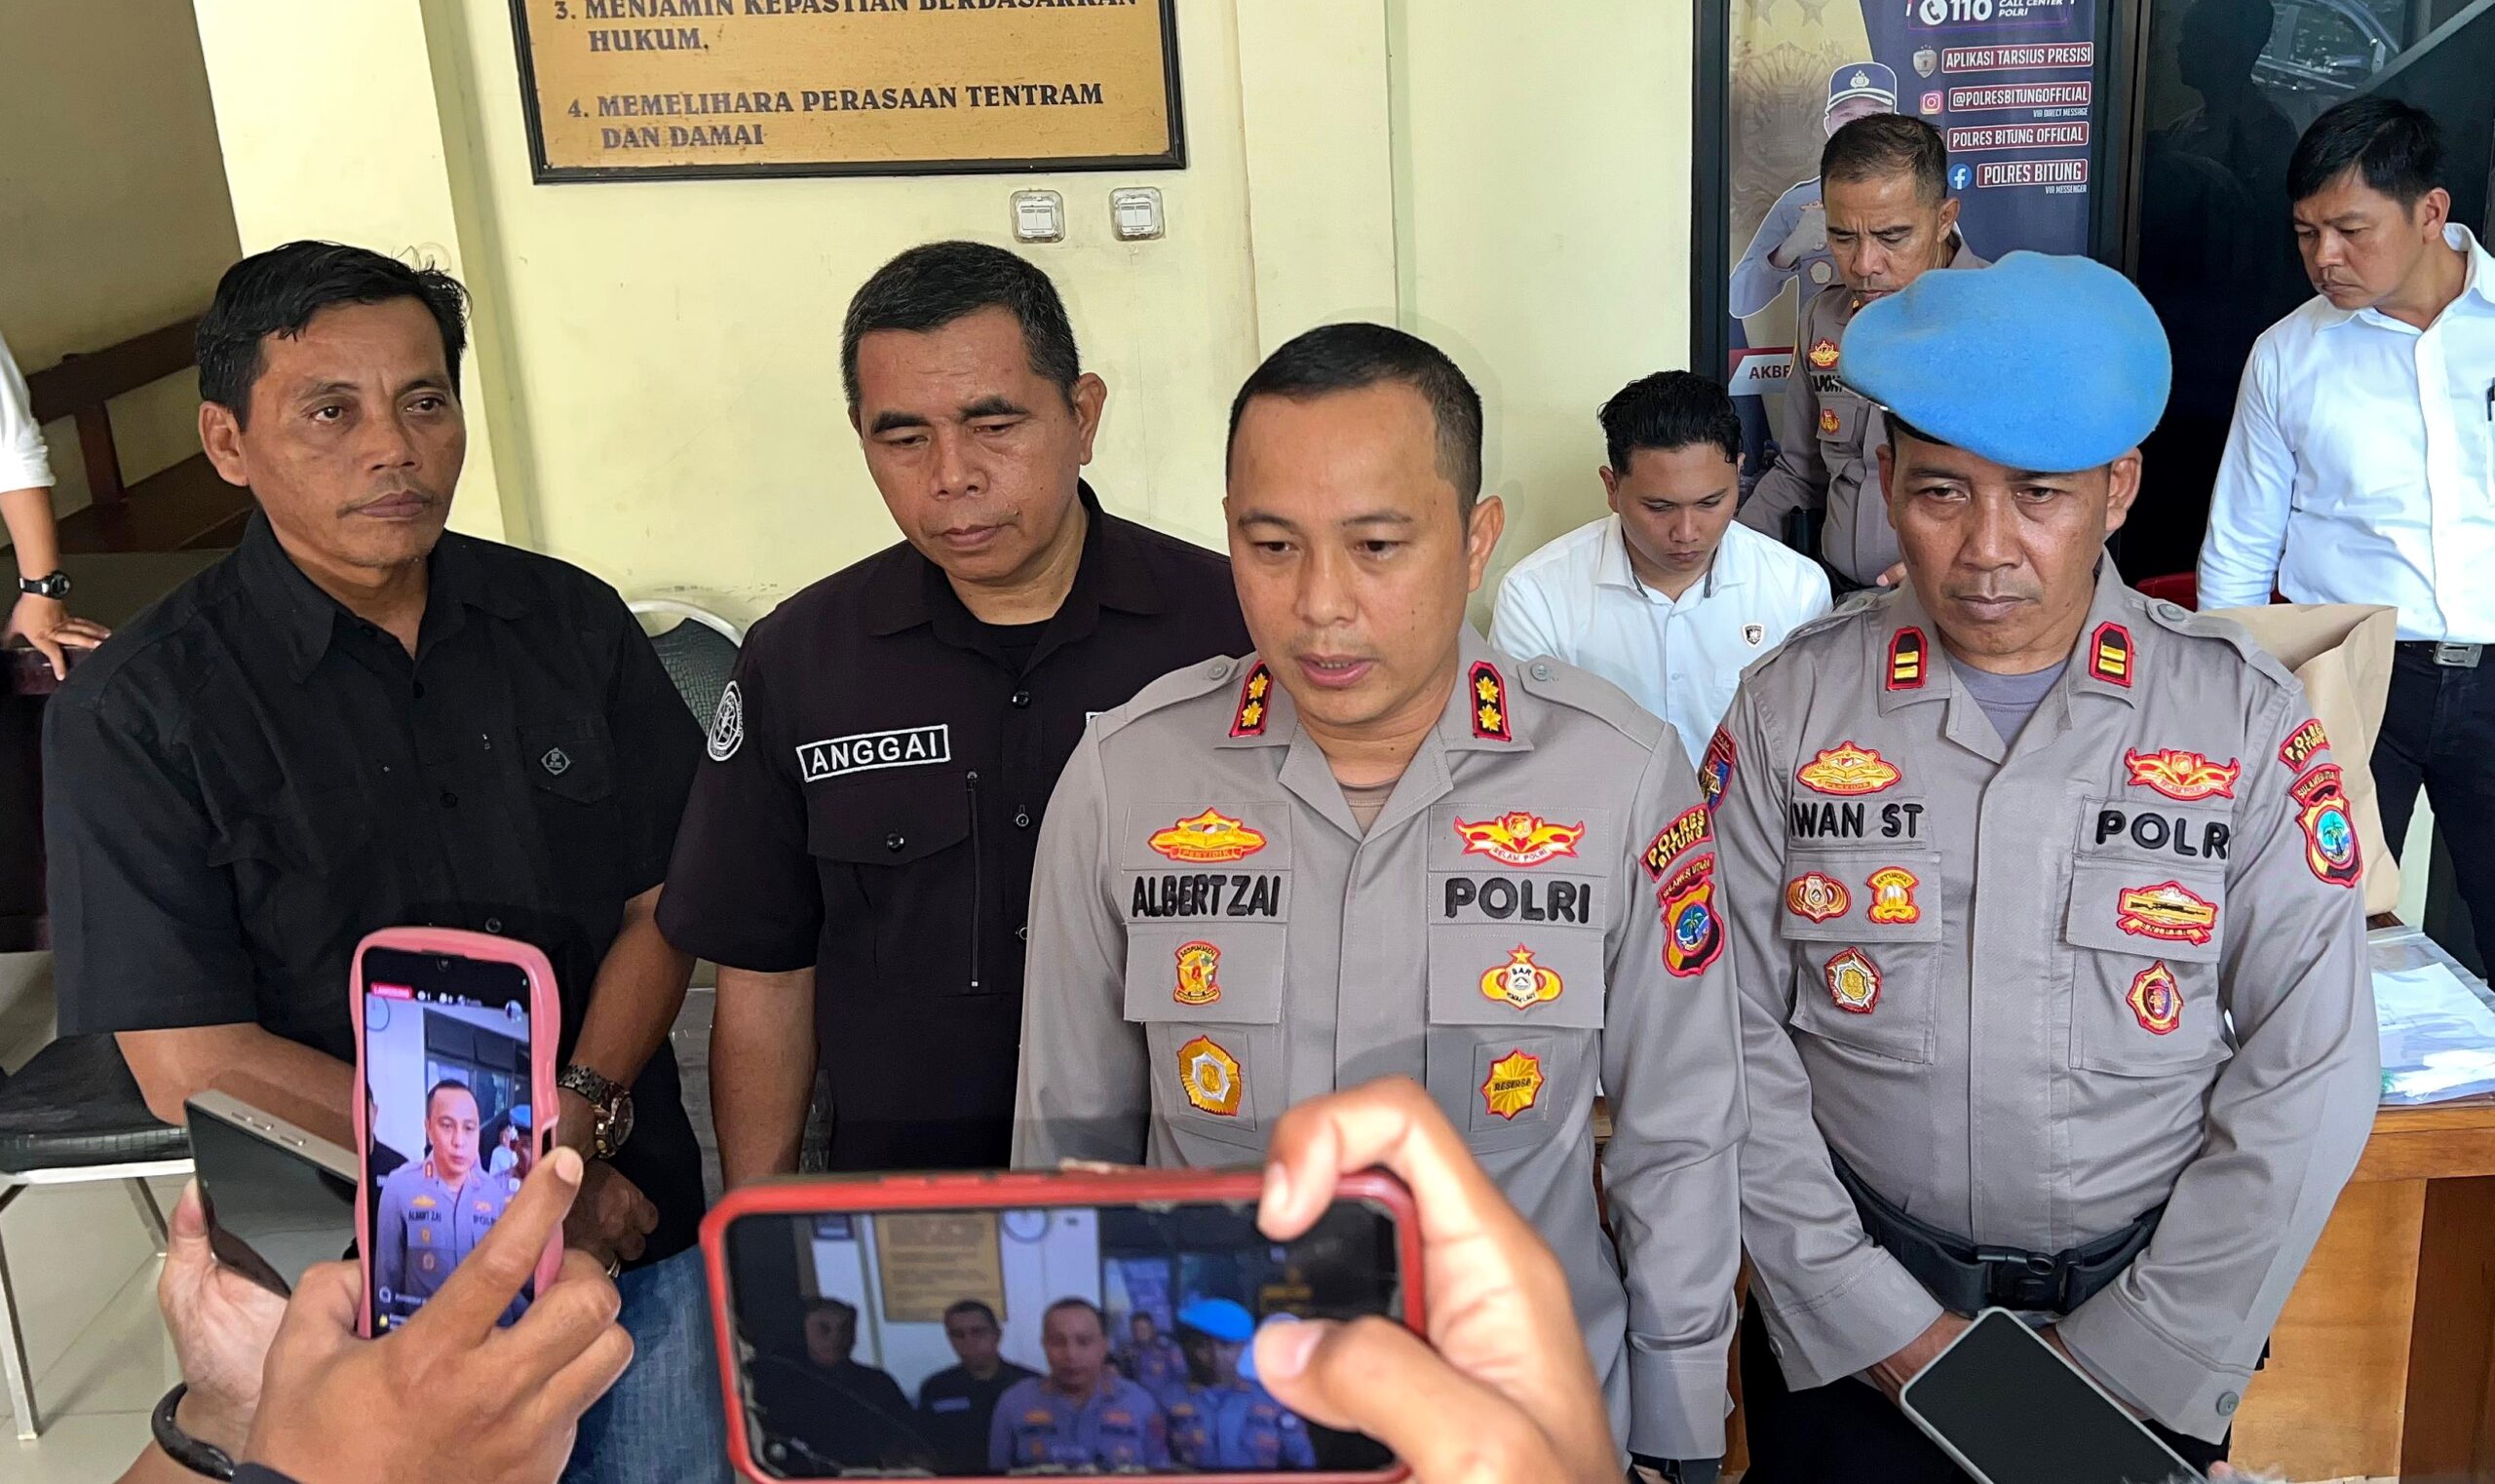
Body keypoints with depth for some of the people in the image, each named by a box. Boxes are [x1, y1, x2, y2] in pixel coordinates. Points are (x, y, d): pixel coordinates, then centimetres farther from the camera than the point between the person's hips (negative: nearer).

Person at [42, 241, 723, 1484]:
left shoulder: (570, 623, -1)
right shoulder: (134, 716, -12)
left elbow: (668, 903, 1)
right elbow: (189, 1062, -14)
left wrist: (581, 1120, -15)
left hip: (635, 1236, 3)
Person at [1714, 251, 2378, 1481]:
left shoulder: (2248, 718, -8)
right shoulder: (1790, 707, -7)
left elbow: (2309, 1077, -7)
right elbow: (1737, 1041, -8)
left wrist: (2129, 1357, -10)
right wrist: (1884, 1328, -12)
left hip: (2144, 1325, 0)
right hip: (1850, 1322, 0)